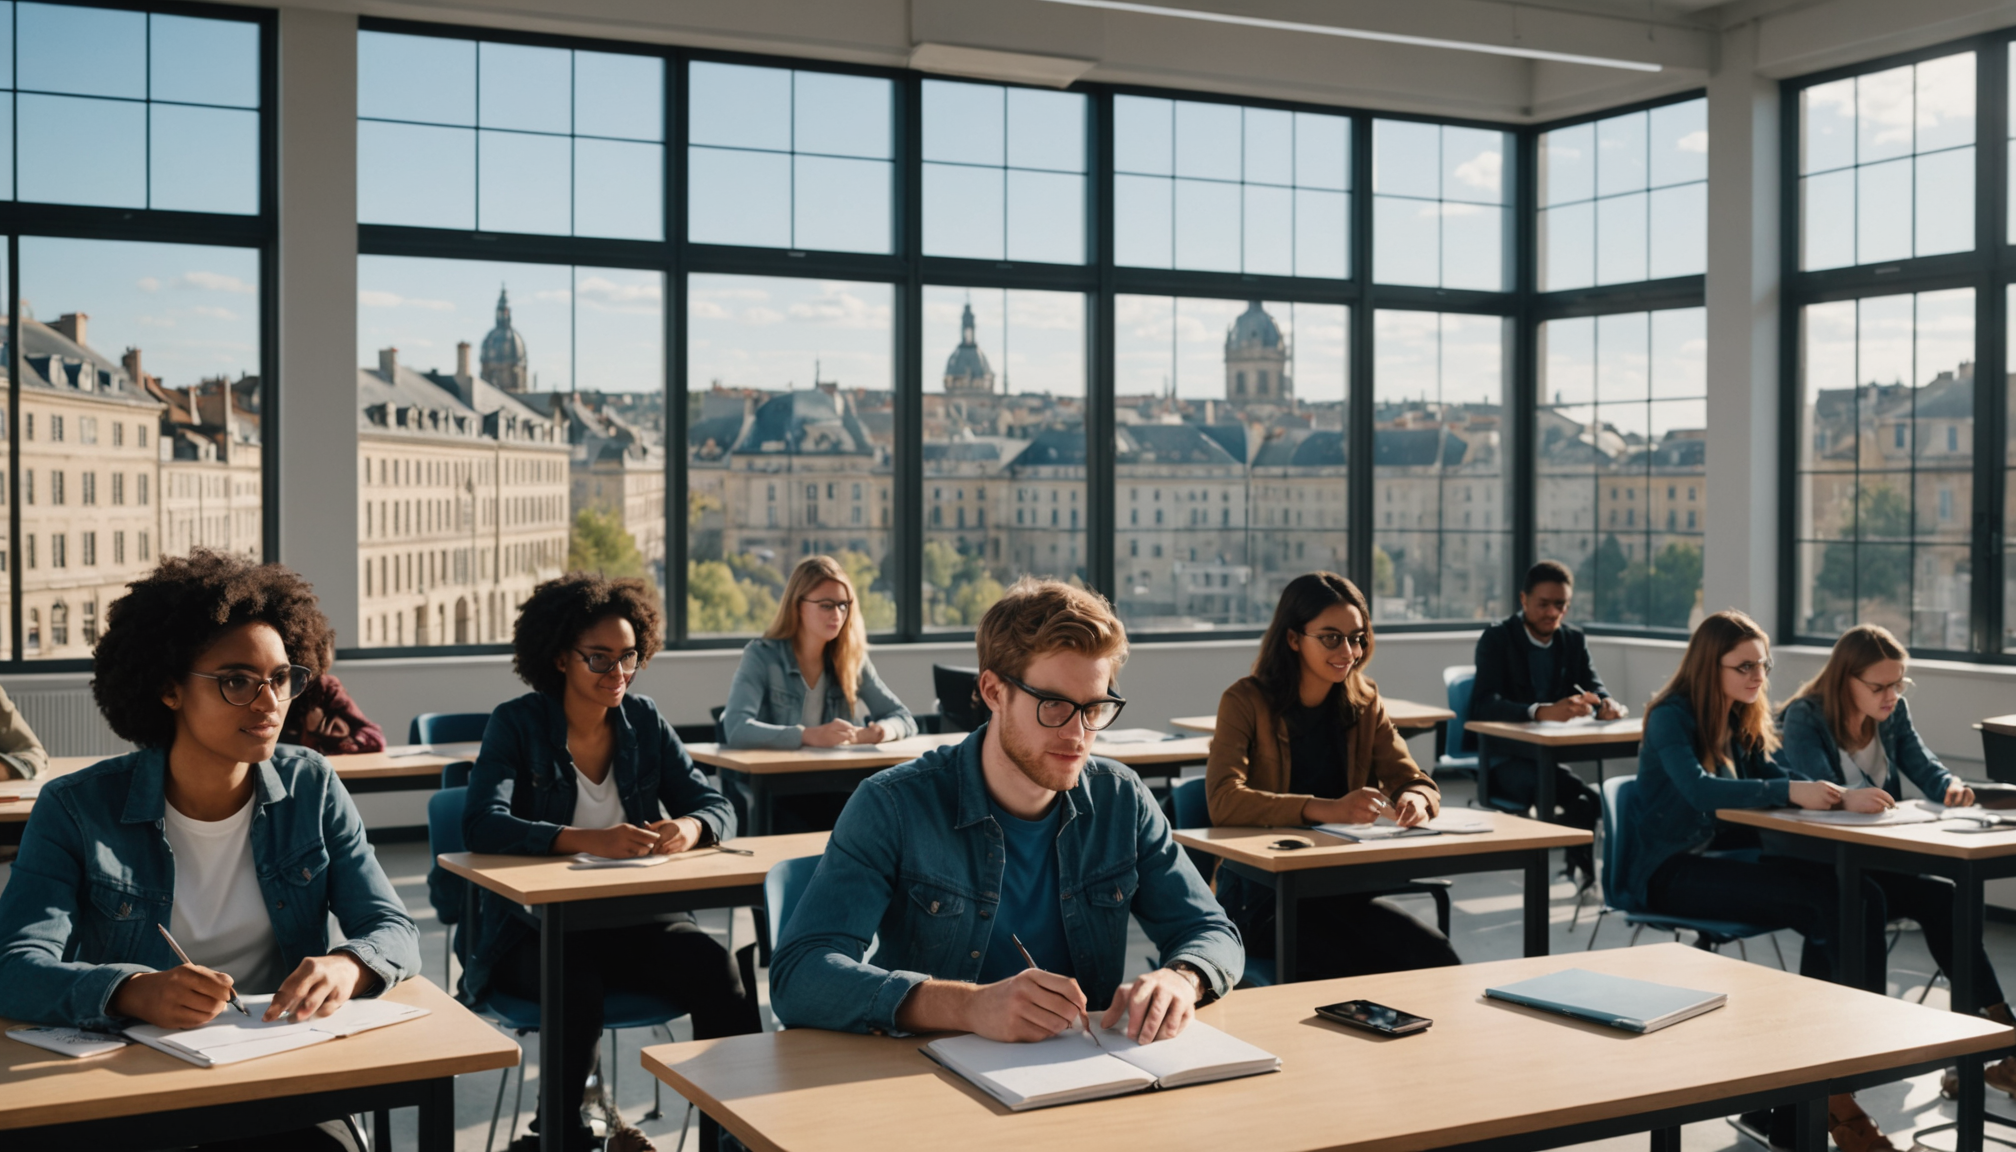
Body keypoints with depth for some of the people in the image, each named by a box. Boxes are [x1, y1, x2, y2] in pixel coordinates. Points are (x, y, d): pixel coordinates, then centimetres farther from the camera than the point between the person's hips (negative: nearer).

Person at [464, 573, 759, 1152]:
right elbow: (482, 825, -18)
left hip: (632, 918, 3)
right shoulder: (517, 724, -3)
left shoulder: (645, 720, 9)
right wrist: (584, 840, -34)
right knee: (578, 983, -36)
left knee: (715, 966, -27)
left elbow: (716, 805, 7)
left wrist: (690, 827, -20)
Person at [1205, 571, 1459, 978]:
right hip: (1261, 894, -5)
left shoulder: (1364, 703, 12)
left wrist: (1416, 799, -19)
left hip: (1345, 886, 5)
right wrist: (1325, 809, -34)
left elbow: (1415, 781, 8)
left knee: (1437, 960, -23)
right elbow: (1224, 801, -20)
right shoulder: (1246, 702, -5)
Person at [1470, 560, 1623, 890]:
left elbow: (1595, 690, 0)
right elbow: (1485, 705, -22)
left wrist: (1607, 705, -27)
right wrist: (1542, 712, -40)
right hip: (1504, 759, -4)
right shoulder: (1497, 638, -6)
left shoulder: (1575, 640, 10)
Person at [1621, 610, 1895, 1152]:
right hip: (1669, 871, -7)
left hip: (1729, 857, 7)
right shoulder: (1672, 717, -10)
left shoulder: (1745, 721, 14)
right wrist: (1790, 792, -36)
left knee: (1862, 897, -20)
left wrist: (1833, 795, -15)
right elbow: (1698, 788, -27)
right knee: (1822, 902, -29)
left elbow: (1778, 781, 6)